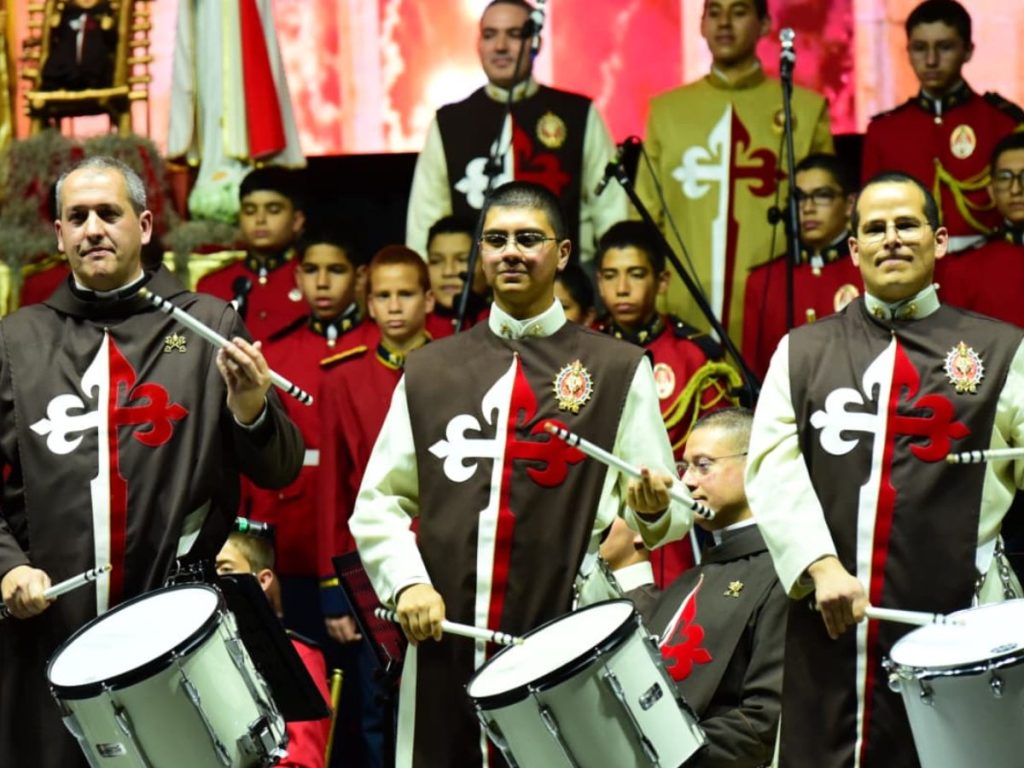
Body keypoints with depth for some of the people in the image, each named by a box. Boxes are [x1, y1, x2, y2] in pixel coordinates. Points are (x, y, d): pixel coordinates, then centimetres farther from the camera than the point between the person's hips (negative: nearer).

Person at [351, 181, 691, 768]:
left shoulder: (619, 369, 6)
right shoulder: (429, 371, 12)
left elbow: (670, 515, 5)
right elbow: (379, 503, 12)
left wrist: (651, 509, -17)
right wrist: (406, 582, -4)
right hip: (446, 642, 2)